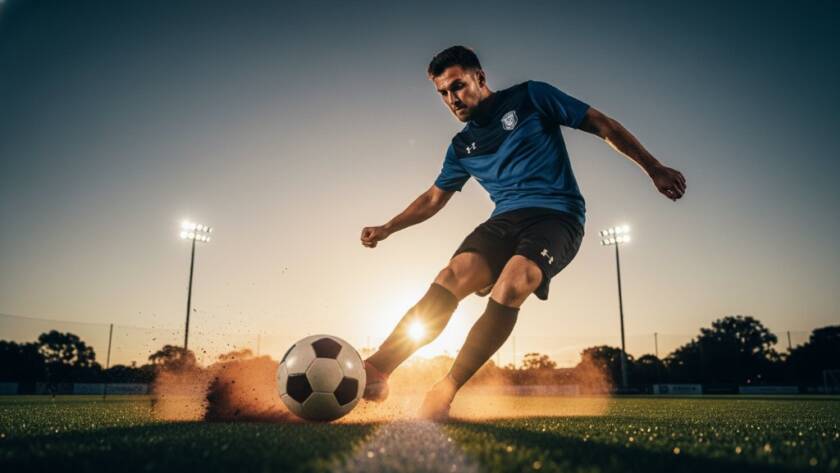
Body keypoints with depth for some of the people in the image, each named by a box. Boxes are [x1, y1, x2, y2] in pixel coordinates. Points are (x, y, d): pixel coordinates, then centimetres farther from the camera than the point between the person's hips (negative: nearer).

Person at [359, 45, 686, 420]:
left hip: (556, 214, -3)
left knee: (511, 287, -33)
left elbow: (602, 125, 8)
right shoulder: (462, 146, 19)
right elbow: (433, 198, 30)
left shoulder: (529, 97, 6)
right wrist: (386, 229, 22)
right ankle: (376, 370, -36)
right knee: (452, 277, -26)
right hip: (505, 220, 4)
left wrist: (654, 169, 3)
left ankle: (446, 391, -31)